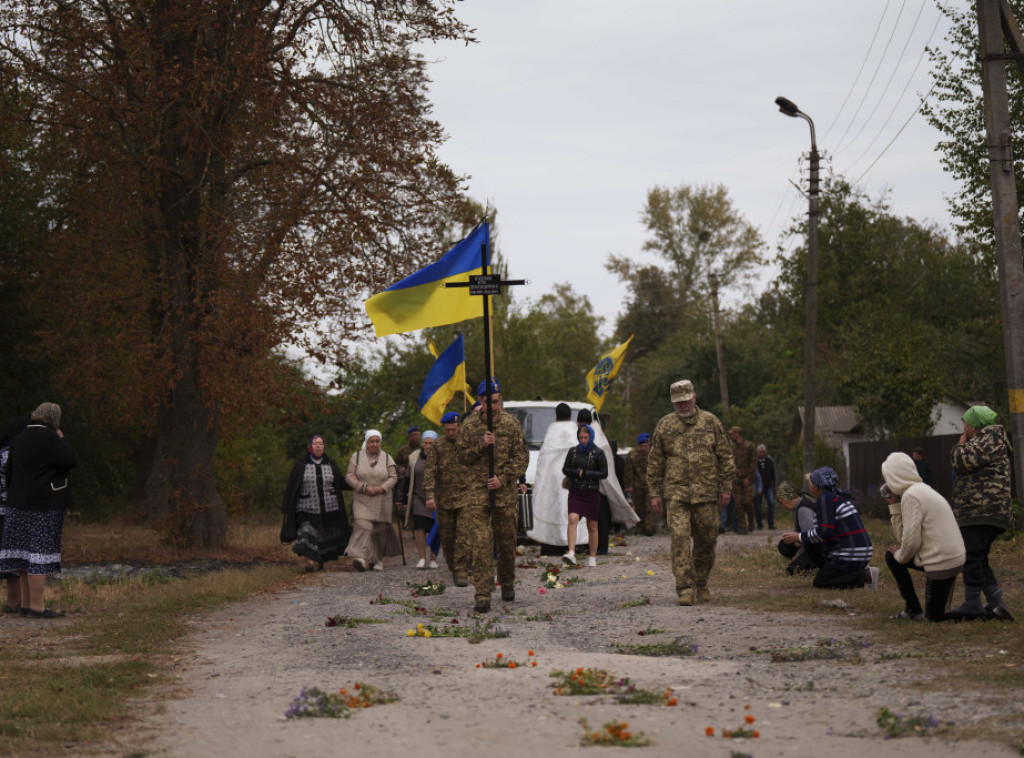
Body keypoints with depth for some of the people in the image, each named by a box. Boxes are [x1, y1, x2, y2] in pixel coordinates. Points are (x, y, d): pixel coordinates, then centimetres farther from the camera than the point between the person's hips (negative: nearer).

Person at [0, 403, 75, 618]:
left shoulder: (19, 440, 12)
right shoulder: (48, 438, -12)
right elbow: (71, 461, -14)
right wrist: (62, 440, 1)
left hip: (20, 504, 8)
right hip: (45, 506, -8)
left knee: (27, 554, 11)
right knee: (40, 554, -7)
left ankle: (26, 603, 15)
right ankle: (37, 606, -8)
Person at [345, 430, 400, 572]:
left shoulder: (387, 458, 6)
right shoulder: (357, 456, 3)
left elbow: (393, 477, 3)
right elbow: (349, 476, -1)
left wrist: (382, 488, -15)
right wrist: (364, 487, -15)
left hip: (381, 501, 2)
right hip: (362, 500, -2)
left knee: (380, 530, 4)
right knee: (363, 527, -17)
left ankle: (378, 559, 17)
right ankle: (361, 558, -27)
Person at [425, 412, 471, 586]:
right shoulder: (437, 446, 3)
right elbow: (429, 472, -4)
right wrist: (429, 495, -15)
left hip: (465, 499, -2)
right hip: (444, 500, 2)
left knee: (463, 536, -13)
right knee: (447, 537, 8)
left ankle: (462, 572, -14)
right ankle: (453, 569, 24)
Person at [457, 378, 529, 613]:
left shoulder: (512, 424, 1)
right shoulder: (470, 426, 2)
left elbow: (522, 457, 0)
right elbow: (463, 457, 5)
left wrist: (503, 478, -12)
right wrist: (481, 446, -13)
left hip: (505, 491, 1)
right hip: (477, 490, -1)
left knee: (506, 541, 11)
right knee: (480, 543, -9)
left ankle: (507, 584, 34)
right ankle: (482, 595, -11)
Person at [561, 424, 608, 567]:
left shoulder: (598, 453, -2)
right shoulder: (573, 451, 7)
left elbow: (604, 473, -4)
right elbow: (565, 470, 9)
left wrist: (585, 473, -12)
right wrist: (578, 473, -10)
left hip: (592, 492, -1)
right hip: (575, 492, 1)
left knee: (592, 526, 5)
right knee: (572, 519, -19)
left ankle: (592, 557, 15)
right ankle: (571, 553, -27)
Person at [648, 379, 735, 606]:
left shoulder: (710, 422, 6)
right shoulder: (664, 425, 6)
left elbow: (725, 457, 8)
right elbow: (654, 462, 11)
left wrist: (726, 488, 2)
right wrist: (654, 493, 5)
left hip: (707, 493, 1)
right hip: (676, 493, -1)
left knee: (705, 541, 6)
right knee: (679, 539, -12)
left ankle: (701, 585, 24)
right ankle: (685, 589, -12)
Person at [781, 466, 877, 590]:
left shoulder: (825, 499, -12)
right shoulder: (840, 497, 19)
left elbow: (825, 532, -19)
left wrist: (800, 537, -8)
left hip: (849, 556, -10)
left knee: (820, 583, -4)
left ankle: (864, 576, -12)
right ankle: (865, 573, 5)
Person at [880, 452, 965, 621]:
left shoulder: (911, 496, -16)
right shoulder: (921, 490, 13)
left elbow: (911, 541, -20)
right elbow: (902, 536, 11)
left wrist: (901, 556, 0)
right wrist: (894, 505, 7)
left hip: (942, 562, -9)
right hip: (952, 557, 9)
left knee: (934, 617, 3)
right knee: (891, 556, 17)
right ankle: (912, 608, 16)